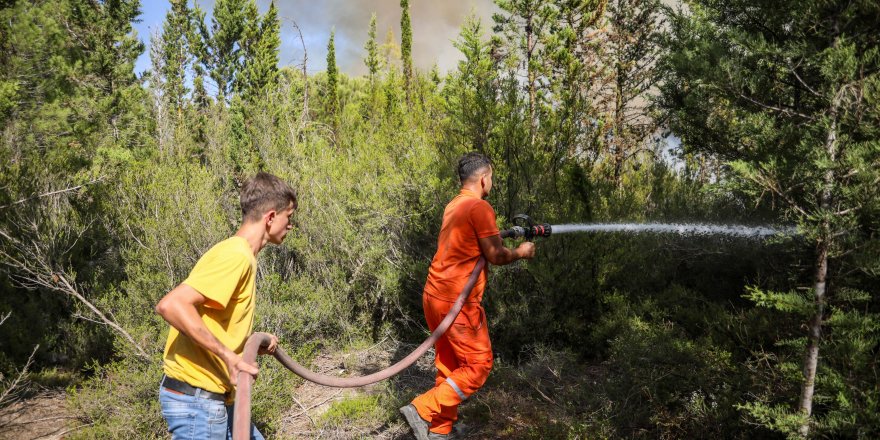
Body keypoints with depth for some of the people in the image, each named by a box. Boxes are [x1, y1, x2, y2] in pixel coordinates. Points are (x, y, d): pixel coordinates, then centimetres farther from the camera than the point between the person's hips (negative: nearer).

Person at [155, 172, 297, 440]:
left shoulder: (242, 256, 11)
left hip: (214, 397, 9)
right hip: (198, 399, -9)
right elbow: (170, 305, -30)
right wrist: (230, 357, -28)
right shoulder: (236, 255, -19)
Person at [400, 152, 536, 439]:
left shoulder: (454, 206, 14)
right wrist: (521, 252, 9)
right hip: (457, 300, -9)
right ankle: (422, 410, -5)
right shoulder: (480, 207, -13)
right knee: (478, 365, 1)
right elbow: (496, 256, -10)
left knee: (449, 366, 15)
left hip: (435, 296, 9)